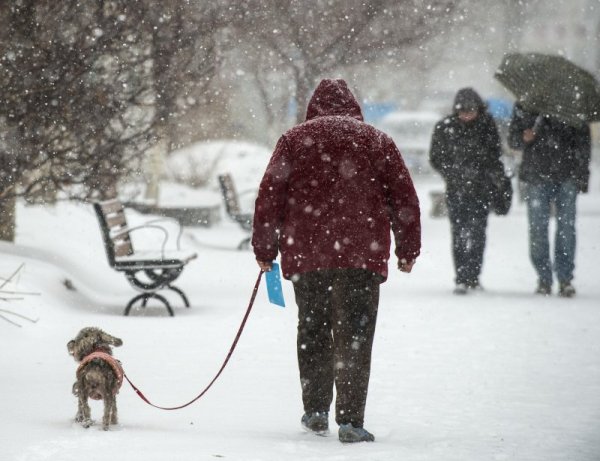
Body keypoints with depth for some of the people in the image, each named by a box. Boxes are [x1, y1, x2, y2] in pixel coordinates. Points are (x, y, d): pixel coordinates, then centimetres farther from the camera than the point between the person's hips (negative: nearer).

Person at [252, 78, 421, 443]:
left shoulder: (294, 139, 9)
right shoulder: (376, 140, 10)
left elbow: (269, 197, 5)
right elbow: (404, 198, 8)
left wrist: (265, 250, 11)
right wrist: (408, 250, 16)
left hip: (305, 253, 1)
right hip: (361, 254, -1)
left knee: (313, 331, 16)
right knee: (354, 337, -2)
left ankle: (316, 411, 21)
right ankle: (350, 420, -8)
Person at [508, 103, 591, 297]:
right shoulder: (524, 106, 7)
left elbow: (583, 141, 6)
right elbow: (513, 139, 11)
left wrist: (581, 175, 0)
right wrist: (523, 138, -13)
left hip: (566, 177, -1)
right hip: (536, 176, 1)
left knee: (566, 227, -3)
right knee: (538, 228, 0)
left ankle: (565, 278, 3)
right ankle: (544, 279, 8)